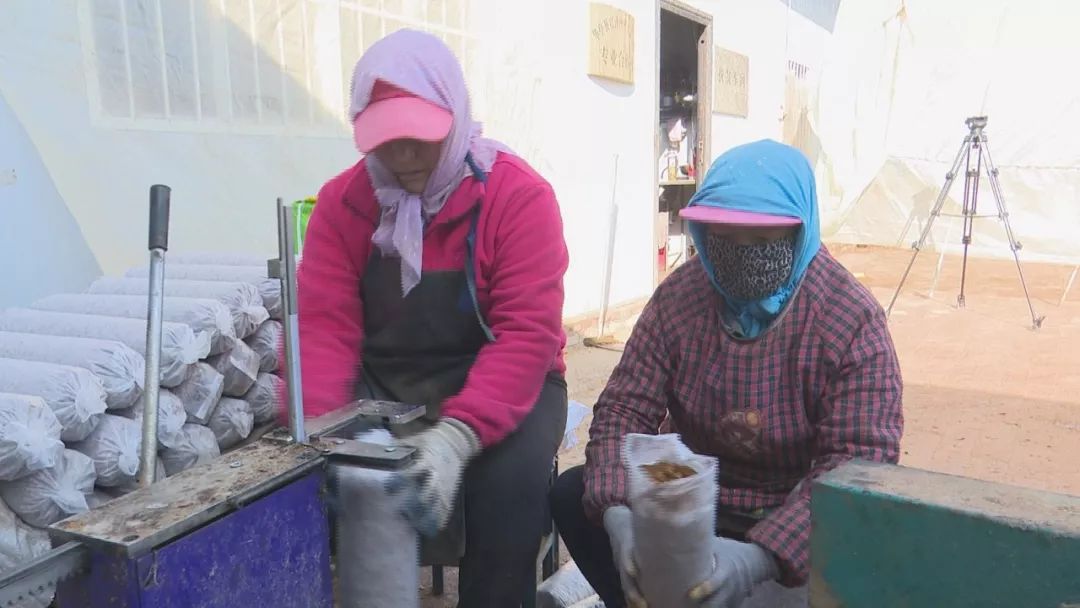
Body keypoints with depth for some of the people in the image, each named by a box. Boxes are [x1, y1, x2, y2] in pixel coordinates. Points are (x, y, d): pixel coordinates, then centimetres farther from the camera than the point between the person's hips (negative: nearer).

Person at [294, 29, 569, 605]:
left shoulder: (519, 195, -14)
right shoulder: (341, 201, -2)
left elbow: (526, 334, -22)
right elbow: (323, 325, -8)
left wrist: (458, 435, -36)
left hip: (496, 386, -2)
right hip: (380, 385, 3)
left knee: (510, 475, -31)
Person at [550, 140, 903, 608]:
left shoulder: (852, 319, -18)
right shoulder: (678, 296, -8)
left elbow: (856, 462, -25)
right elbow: (625, 407, -12)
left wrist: (759, 556, -42)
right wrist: (619, 515, -32)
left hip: (793, 517, -2)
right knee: (573, 495, -17)